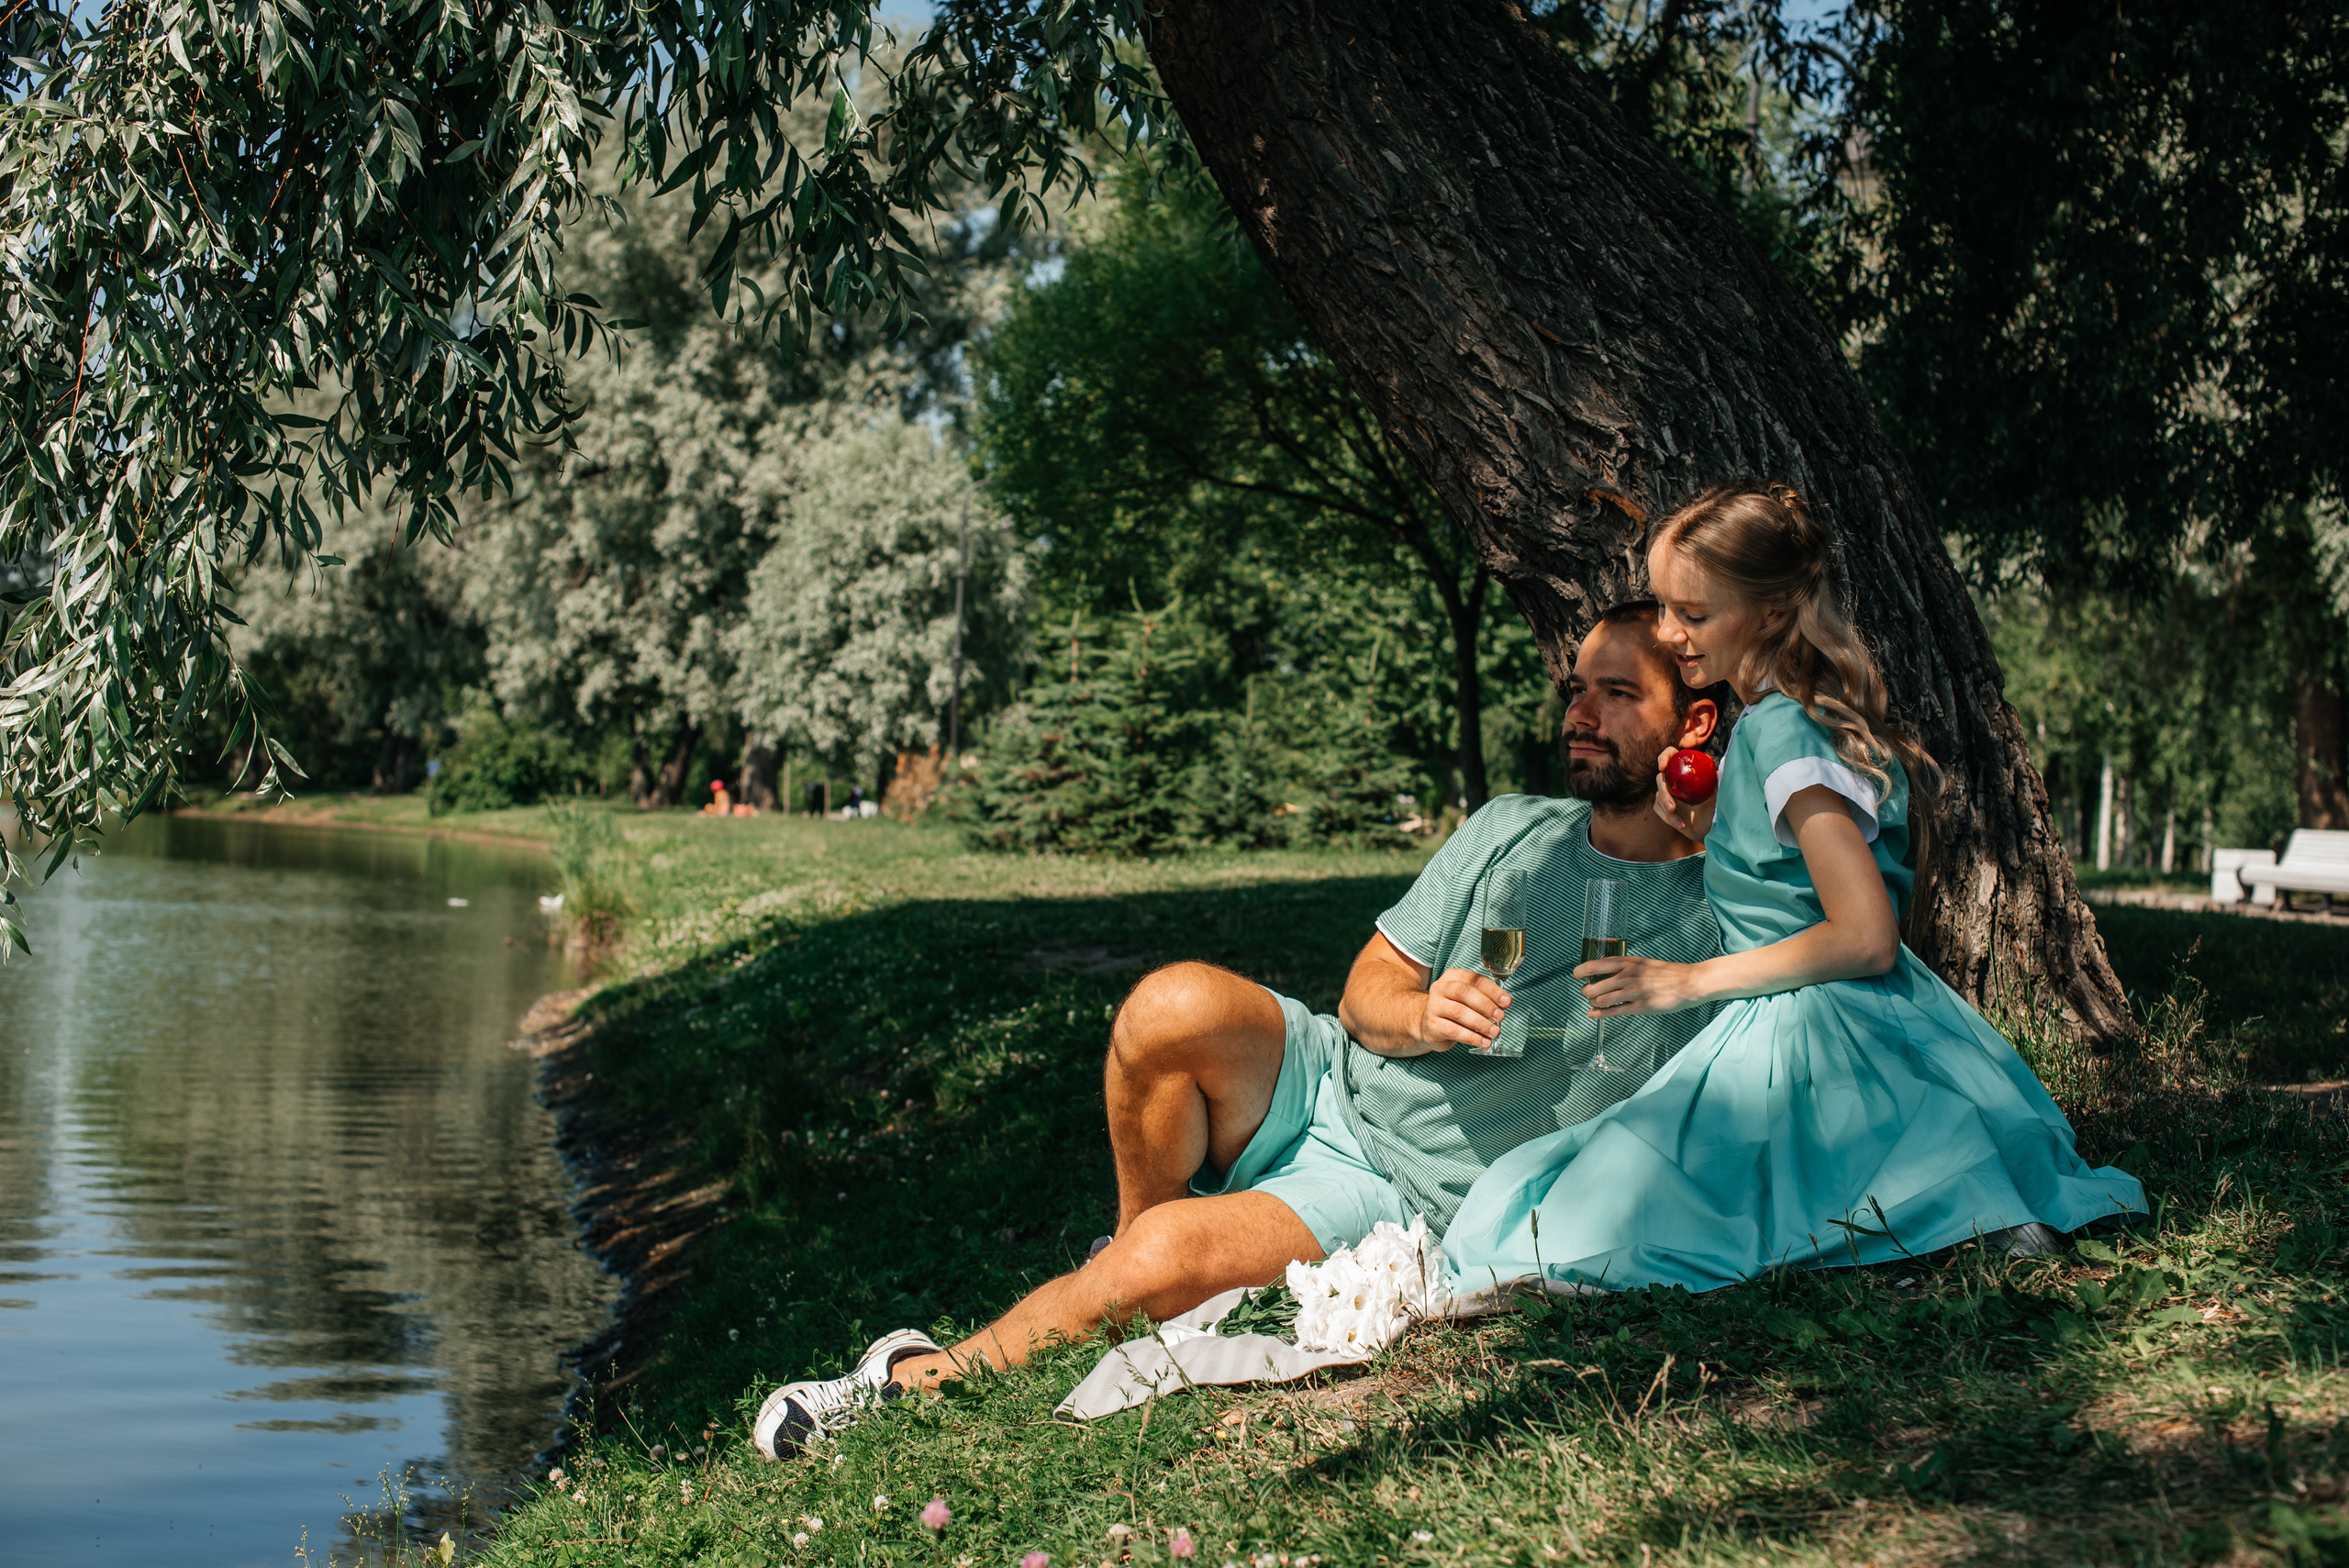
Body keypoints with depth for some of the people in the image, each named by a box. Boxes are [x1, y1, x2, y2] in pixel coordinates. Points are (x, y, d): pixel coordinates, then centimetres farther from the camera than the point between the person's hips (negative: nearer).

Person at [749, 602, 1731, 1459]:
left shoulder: (1713, 918, -4)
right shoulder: (1513, 829, 9)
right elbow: (1365, 987, 9)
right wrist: (1419, 1016, -16)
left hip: (1408, 1195, -4)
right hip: (1328, 1081, 4)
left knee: (1167, 1258, -28)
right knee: (1177, 1005, -30)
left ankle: (930, 1378, -7)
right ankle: (1139, 1231, -4)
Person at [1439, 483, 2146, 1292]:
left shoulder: (1778, 731, -17)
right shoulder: (1811, 718, 12)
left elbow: (1864, 937, -23)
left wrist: (1692, 981, -16)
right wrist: (1713, 831, 7)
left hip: (1808, 1040, -10)